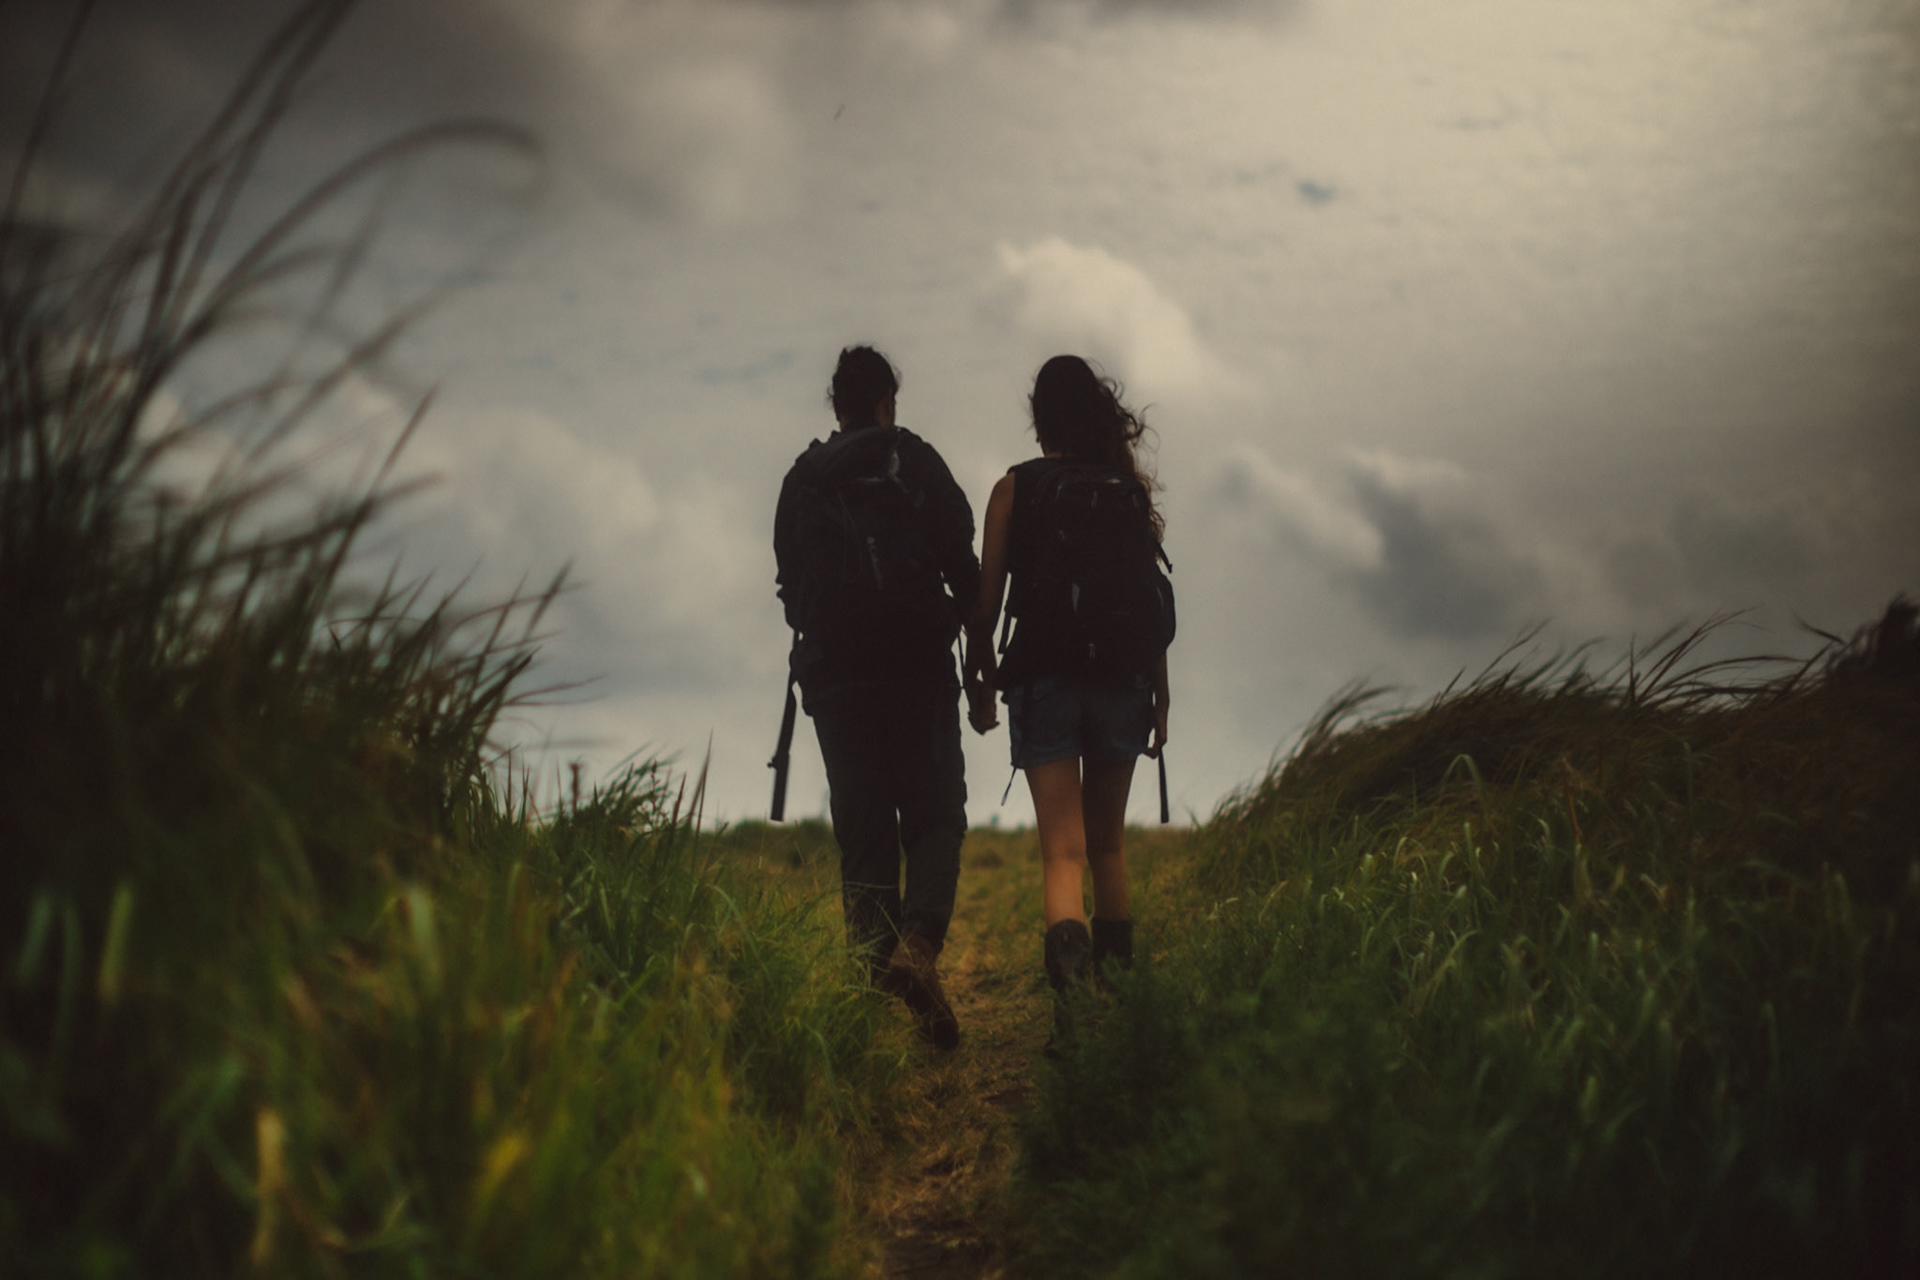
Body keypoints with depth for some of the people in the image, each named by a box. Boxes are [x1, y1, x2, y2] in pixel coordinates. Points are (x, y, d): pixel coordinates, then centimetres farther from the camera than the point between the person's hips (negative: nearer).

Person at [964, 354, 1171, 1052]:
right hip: (1122, 679, 2)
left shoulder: (1015, 487, 0)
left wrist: (977, 679, 8)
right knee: (1108, 843, 18)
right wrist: (1160, 694, 11)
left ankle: (1073, 991, -28)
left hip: (1043, 680, -2)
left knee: (1063, 851, -7)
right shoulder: (1130, 489, 6)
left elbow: (987, 595, -2)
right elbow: (1154, 600, 5)